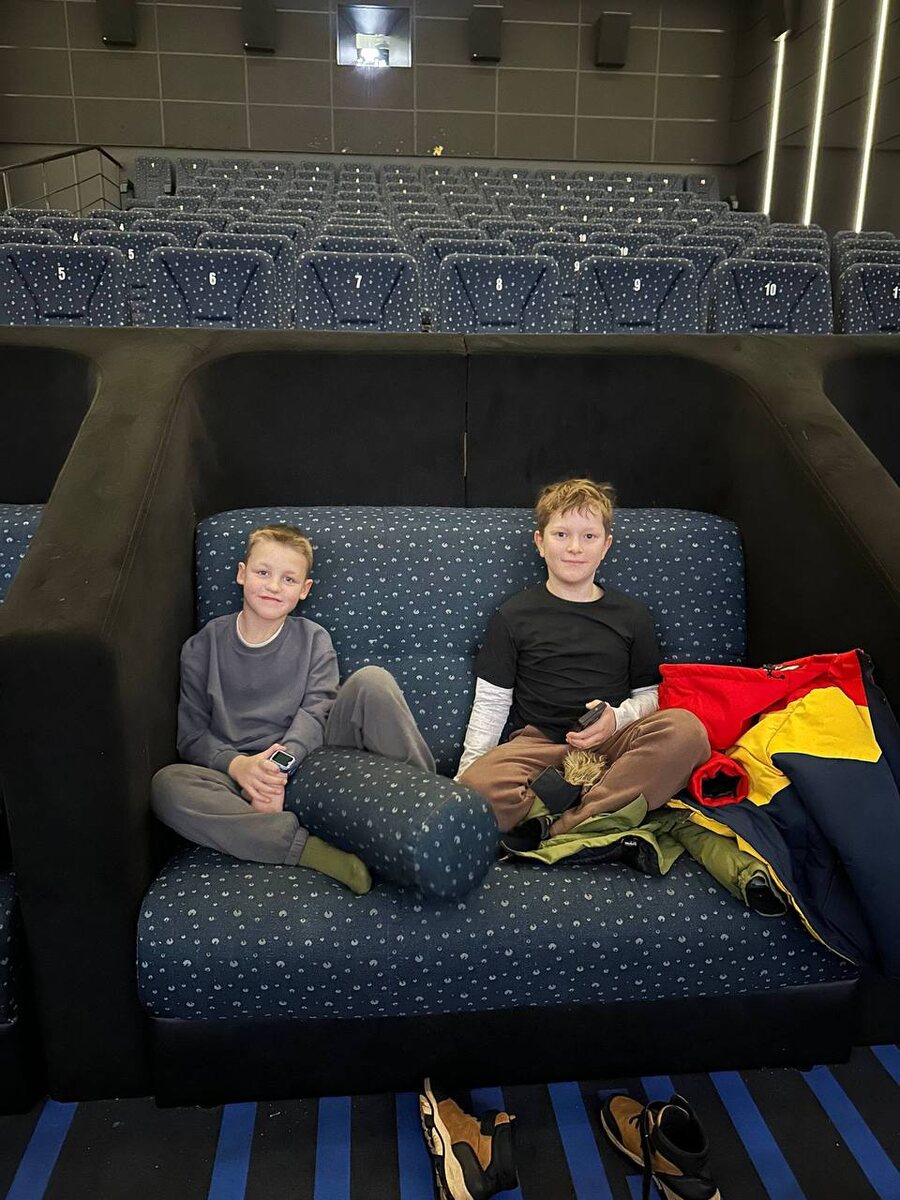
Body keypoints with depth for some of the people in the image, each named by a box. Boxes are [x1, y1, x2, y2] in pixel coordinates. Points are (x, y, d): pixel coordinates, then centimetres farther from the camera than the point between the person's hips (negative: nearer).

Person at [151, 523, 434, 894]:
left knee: (372, 681, -21)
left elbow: (315, 715, -6)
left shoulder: (313, 640, 9)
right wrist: (237, 765, -18)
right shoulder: (202, 647, 8)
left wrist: (280, 765, -25)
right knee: (166, 785, -32)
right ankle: (313, 851, -36)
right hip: (240, 779, 0)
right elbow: (192, 735, 3)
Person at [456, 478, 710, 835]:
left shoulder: (631, 615, 15)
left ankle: (558, 831, -32)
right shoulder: (514, 615, 10)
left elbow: (648, 695, 17)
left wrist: (617, 718, -6)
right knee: (479, 783, -33)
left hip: (610, 743, 2)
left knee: (685, 728, -30)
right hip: (539, 744, -2)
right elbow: (490, 702, 9)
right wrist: (467, 770, -2)